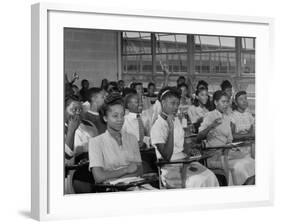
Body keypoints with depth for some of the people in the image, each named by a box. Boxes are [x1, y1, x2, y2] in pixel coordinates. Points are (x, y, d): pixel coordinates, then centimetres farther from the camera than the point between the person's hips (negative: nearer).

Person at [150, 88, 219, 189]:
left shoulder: (176, 120, 14)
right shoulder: (157, 127, -13)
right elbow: (167, 157, -20)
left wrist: (190, 151, 2)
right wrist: (171, 129, -23)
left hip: (185, 161, 7)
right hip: (170, 168, -7)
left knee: (210, 177, -17)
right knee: (197, 181, -29)